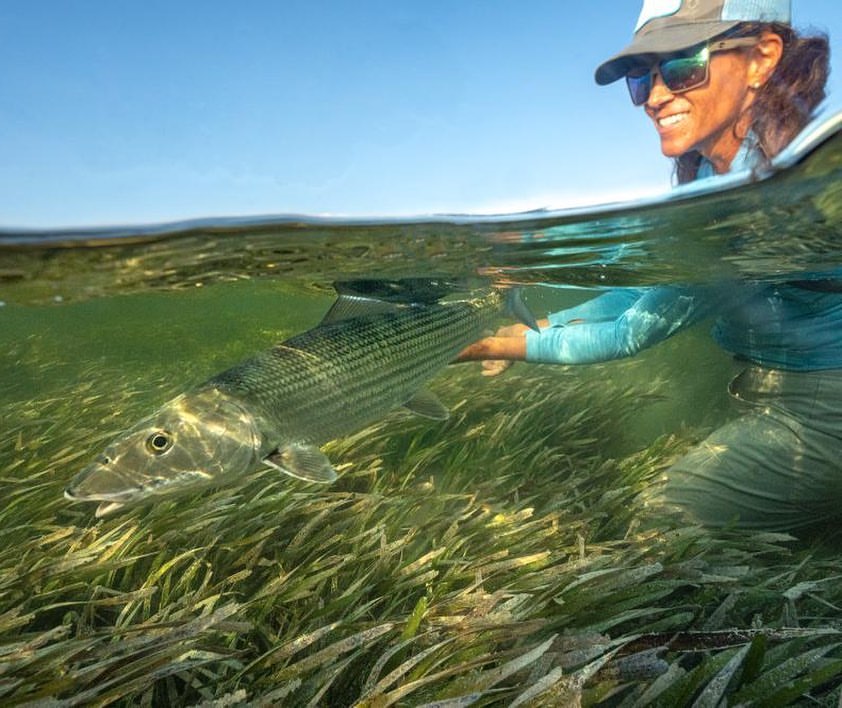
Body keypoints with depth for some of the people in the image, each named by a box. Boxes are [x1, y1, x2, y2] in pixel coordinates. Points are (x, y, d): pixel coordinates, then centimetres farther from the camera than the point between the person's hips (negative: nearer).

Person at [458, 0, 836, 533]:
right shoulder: (707, 173, 2)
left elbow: (636, 332, -24)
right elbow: (642, 291, 6)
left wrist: (510, 345, -17)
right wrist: (537, 327, -3)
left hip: (814, 417, -8)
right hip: (756, 391, 8)